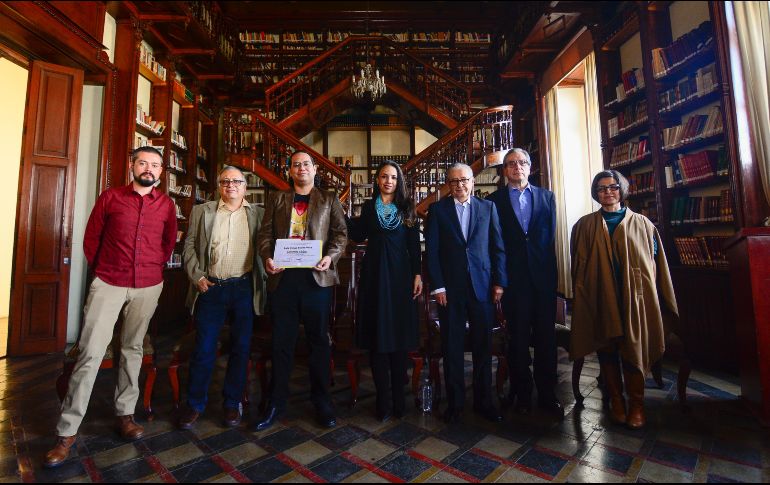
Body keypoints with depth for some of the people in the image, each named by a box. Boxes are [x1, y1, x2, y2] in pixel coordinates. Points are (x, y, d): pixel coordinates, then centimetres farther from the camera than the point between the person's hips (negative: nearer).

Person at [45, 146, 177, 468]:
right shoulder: (110, 197, 2)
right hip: (108, 284, -1)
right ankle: (67, 432, 10)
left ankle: (125, 414, 24)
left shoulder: (166, 204, 5)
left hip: (148, 288, 1)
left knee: (132, 349, 11)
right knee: (90, 352, -3)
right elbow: (91, 238, 8)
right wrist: (101, 272, 9)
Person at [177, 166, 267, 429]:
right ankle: (195, 404, 27)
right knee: (204, 348, 7)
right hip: (210, 288, 1)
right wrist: (197, 276, -4)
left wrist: (264, 277, -5)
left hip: (244, 288, 0)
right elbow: (189, 246, 7)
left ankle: (233, 402, 25)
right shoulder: (201, 211, 9)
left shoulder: (259, 213, 7)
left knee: (241, 347, 8)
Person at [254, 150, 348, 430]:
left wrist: (331, 256, -14)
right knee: (281, 342, 9)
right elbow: (265, 233, 8)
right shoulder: (276, 199, 15)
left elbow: (340, 233, 3)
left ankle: (322, 403, 23)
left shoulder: (329, 200, 11)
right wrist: (267, 257, -10)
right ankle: (276, 404, 25)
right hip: (282, 277, 1)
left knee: (319, 341, 8)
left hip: (317, 277, -1)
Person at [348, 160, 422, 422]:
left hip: (400, 274, 0)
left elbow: (414, 244, 3)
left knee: (399, 335, 4)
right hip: (374, 273, 1)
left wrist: (417, 274, -3)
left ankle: (398, 398, 17)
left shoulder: (406, 207, 7)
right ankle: (383, 401, 12)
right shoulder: (368, 207, 10)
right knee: (377, 335, 1)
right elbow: (358, 236, 4)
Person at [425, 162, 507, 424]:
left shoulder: (488, 207, 9)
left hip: (483, 286, 2)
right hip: (450, 287, -1)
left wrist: (499, 282, 0)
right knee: (452, 347, 8)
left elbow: (498, 247, 7)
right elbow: (432, 251, -1)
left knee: (483, 346, 10)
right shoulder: (437, 209, 4)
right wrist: (437, 286, -7)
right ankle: (455, 402, 24)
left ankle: (483, 400, 27)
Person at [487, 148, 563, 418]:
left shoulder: (546, 196, 11)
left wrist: (552, 271, -1)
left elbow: (552, 235, 6)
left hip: (543, 276, 2)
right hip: (513, 278, -2)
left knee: (546, 336, 9)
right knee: (518, 338, 8)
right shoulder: (494, 200, 3)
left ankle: (547, 395, 25)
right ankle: (522, 394, 24)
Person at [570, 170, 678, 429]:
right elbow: (579, 267, 5)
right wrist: (582, 298, 1)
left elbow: (656, 264, 6)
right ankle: (616, 401, 23)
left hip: (635, 298, 0)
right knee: (607, 350, 7)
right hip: (601, 299, 0)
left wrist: (666, 302, 4)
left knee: (635, 351, 5)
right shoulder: (585, 225, 5)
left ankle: (636, 404, 21)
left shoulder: (642, 224, 7)